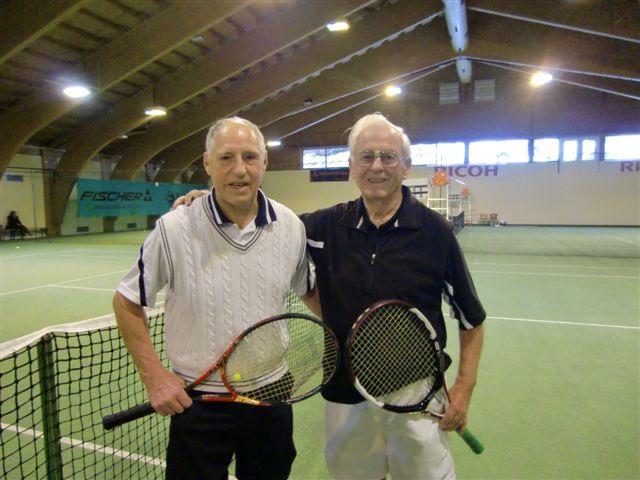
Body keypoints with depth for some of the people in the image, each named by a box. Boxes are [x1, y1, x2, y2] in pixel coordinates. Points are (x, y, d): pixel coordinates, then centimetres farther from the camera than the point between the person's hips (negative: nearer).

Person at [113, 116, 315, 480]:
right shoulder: (175, 228, -14)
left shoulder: (291, 227, -6)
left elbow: (309, 289, 10)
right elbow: (127, 302, -3)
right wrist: (154, 376, -7)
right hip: (197, 398, -2)